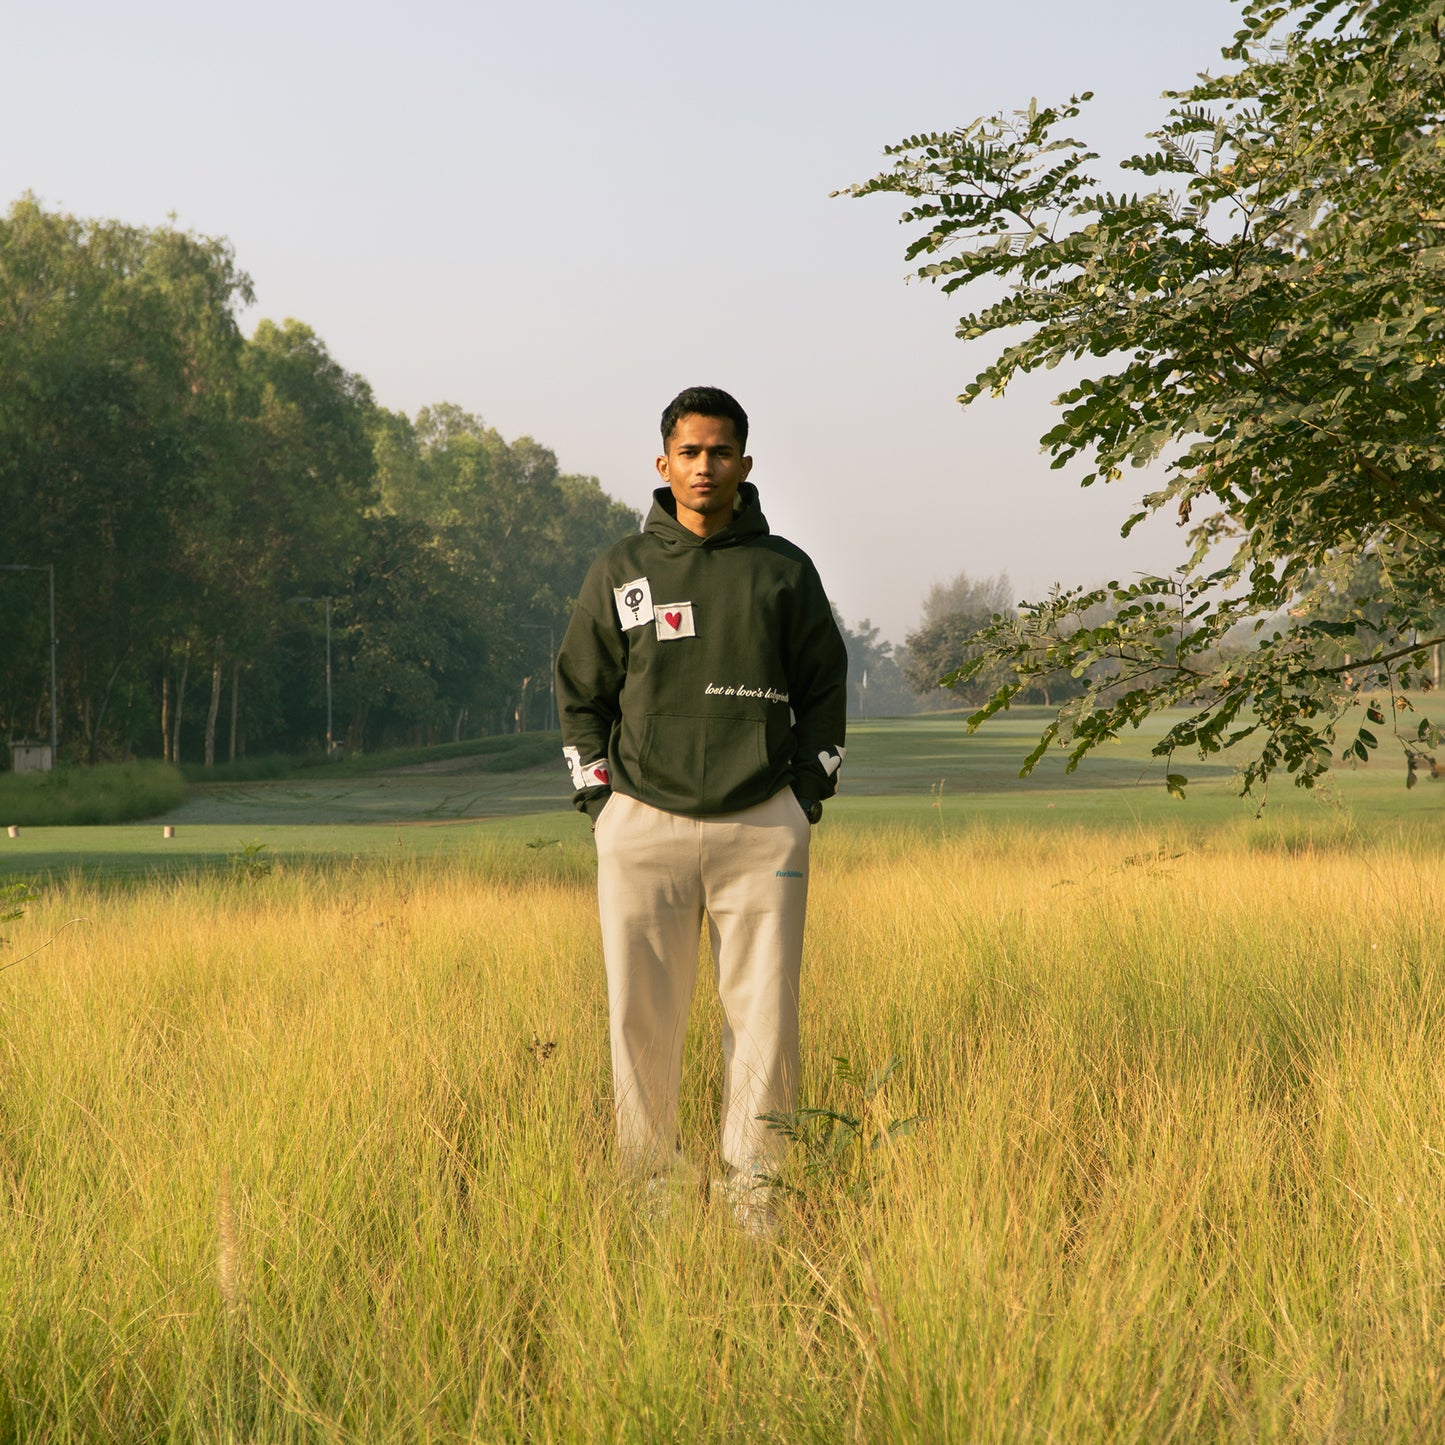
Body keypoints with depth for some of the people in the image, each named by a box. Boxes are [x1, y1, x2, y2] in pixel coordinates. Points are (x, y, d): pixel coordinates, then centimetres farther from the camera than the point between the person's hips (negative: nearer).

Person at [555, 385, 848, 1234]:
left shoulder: (785, 572, 7)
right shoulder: (620, 573, 7)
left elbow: (825, 688, 13)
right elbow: (581, 692, 13)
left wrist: (808, 797, 6)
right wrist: (600, 800, 4)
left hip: (762, 828, 0)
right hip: (644, 825, 0)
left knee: (764, 1016, -1)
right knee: (641, 1017, -1)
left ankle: (754, 1188, 7)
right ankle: (650, 1182, 9)